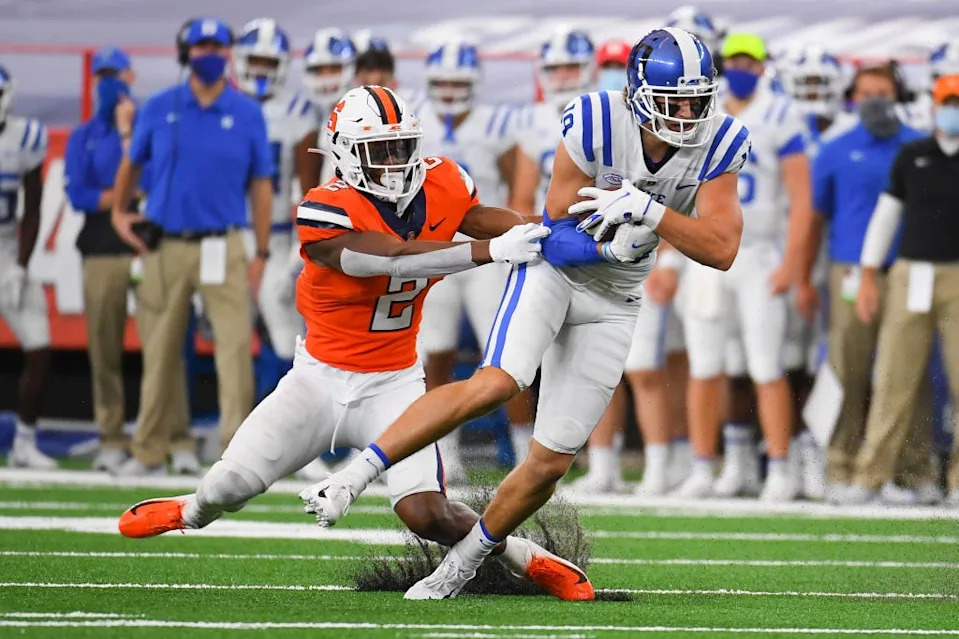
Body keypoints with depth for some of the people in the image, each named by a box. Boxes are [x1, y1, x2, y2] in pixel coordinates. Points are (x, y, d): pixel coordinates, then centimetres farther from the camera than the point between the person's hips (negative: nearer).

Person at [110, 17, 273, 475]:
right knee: (161, 352, 8)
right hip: (166, 247, 1)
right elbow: (131, 164, 19)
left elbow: (261, 185, 5)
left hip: (223, 247, -1)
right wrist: (119, 214, 12)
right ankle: (148, 451, 17)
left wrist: (260, 254, 2)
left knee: (236, 346, -10)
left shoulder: (247, 114, 2)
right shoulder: (159, 110, 3)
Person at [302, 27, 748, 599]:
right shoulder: (596, 124, -22)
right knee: (496, 384, -31)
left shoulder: (717, 147, -13)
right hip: (554, 270, -3)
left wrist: (650, 211, -32)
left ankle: (463, 562, 21)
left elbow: (722, 250, -21)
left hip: (612, 305, 4)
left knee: (550, 464, 0)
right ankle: (356, 474, -25)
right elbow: (560, 235, -17)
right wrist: (618, 241, -34)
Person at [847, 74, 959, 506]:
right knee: (894, 379, 0)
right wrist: (869, 277, 8)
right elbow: (886, 215, 13)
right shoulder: (911, 156, 10)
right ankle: (870, 475, 3)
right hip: (910, 275, 2)